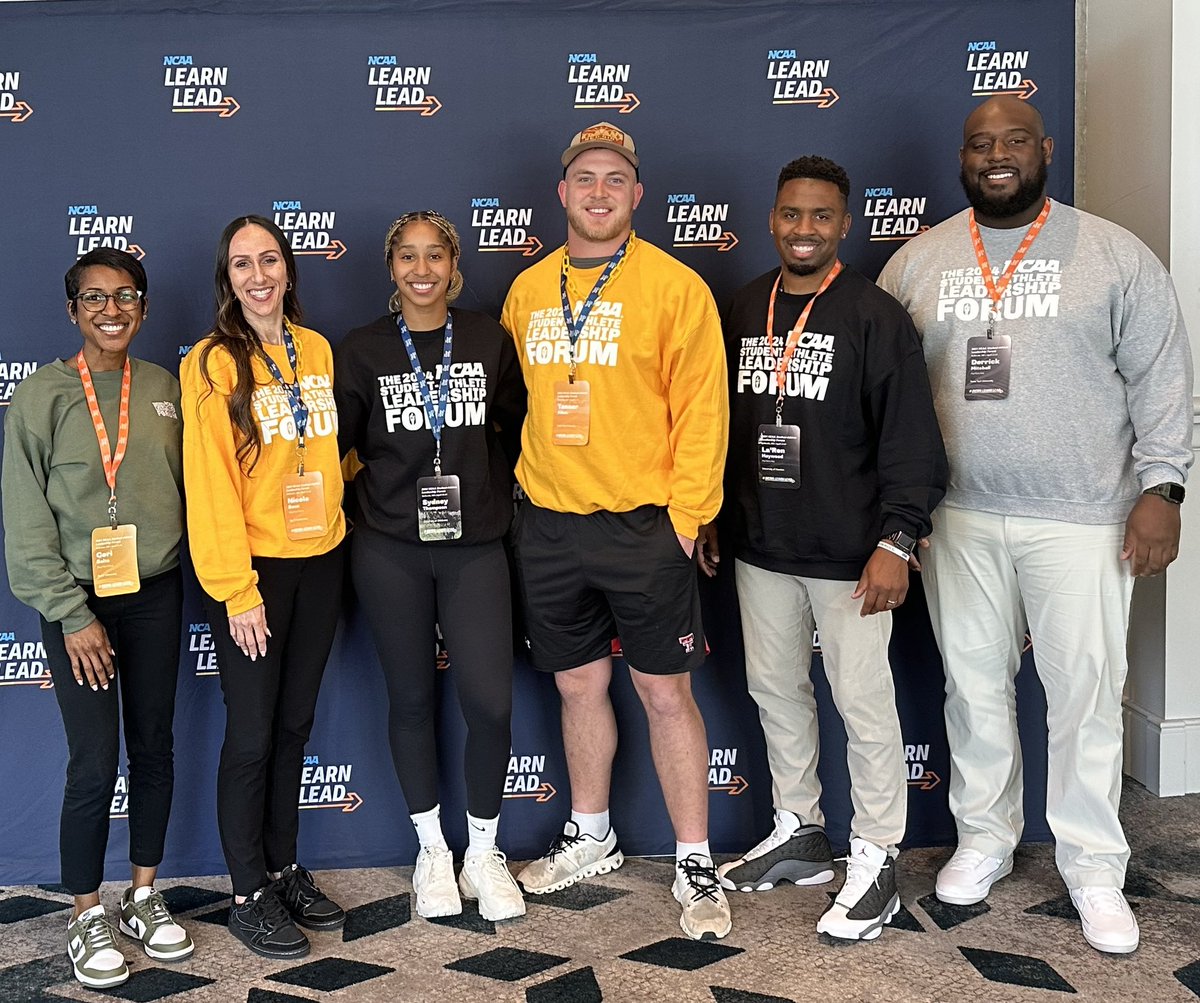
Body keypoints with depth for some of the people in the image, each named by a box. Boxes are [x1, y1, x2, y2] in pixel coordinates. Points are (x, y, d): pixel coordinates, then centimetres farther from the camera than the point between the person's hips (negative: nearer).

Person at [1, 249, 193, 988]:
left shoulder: (164, 390, 4)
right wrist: (72, 615, -11)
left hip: (156, 593, 4)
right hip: (79, 599, -3)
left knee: (155, 748, 10)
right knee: (95, 762, -3)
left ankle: (144, 897, 27)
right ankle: (87, 918, 16)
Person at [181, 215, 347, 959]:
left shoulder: (318, 350, 7)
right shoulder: (213, 363, -9)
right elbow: (211, 482, -12)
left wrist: (336, 510, 4)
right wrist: (238, 590, -14)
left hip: (320, 560, 5)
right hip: (255, 567, -5)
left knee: (295, 725, 14)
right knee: (252, 735, 2)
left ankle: (285, 870, 29)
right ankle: (249, 895, 18)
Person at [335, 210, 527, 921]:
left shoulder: (490, 342, 3)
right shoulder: (362, 351, 0)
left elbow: (516, 429, 12)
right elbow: (336, 445, 6)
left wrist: (499, 501, 8)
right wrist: (372, 502, 1)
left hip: (475, 547, 0)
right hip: (390, 550, 0)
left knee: (491, 703, -5)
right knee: (412, 698, 9)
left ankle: (484, 853, 17)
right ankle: (433, 851, 27)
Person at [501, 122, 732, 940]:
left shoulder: (674, 286, -5)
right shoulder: (528, 291, 9)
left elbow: (702, 408, -8)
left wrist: (686, 513, -12)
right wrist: (532, 479, 9)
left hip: (643, 526, -4)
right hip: (549, 526, 5)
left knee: (666, 691, 2)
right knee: (579, 683, 16)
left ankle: (696, 865, 16)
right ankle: (590, 838, 34)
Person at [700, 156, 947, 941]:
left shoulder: (876, 315, -9)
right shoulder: (743, 310, 8)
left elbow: (911, 435, -12)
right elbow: (718, 420, 15)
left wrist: (896, 539, -18)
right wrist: (707, 515, 14)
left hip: (848, 553, -6)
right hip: (760, 548, 6)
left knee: (864, 702, 2)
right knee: (775, 689, 16)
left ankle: (877, 859, 17)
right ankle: (799, 833, 33)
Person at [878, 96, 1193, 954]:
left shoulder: (1115, 255, 0)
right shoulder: (917, 262, 6)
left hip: (1080, 520, -2)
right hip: (957, 518, 3)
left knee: (1087, 693, 3)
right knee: (974, 686, 12)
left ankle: (1094, 869, 20)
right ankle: (985, 840, 30)